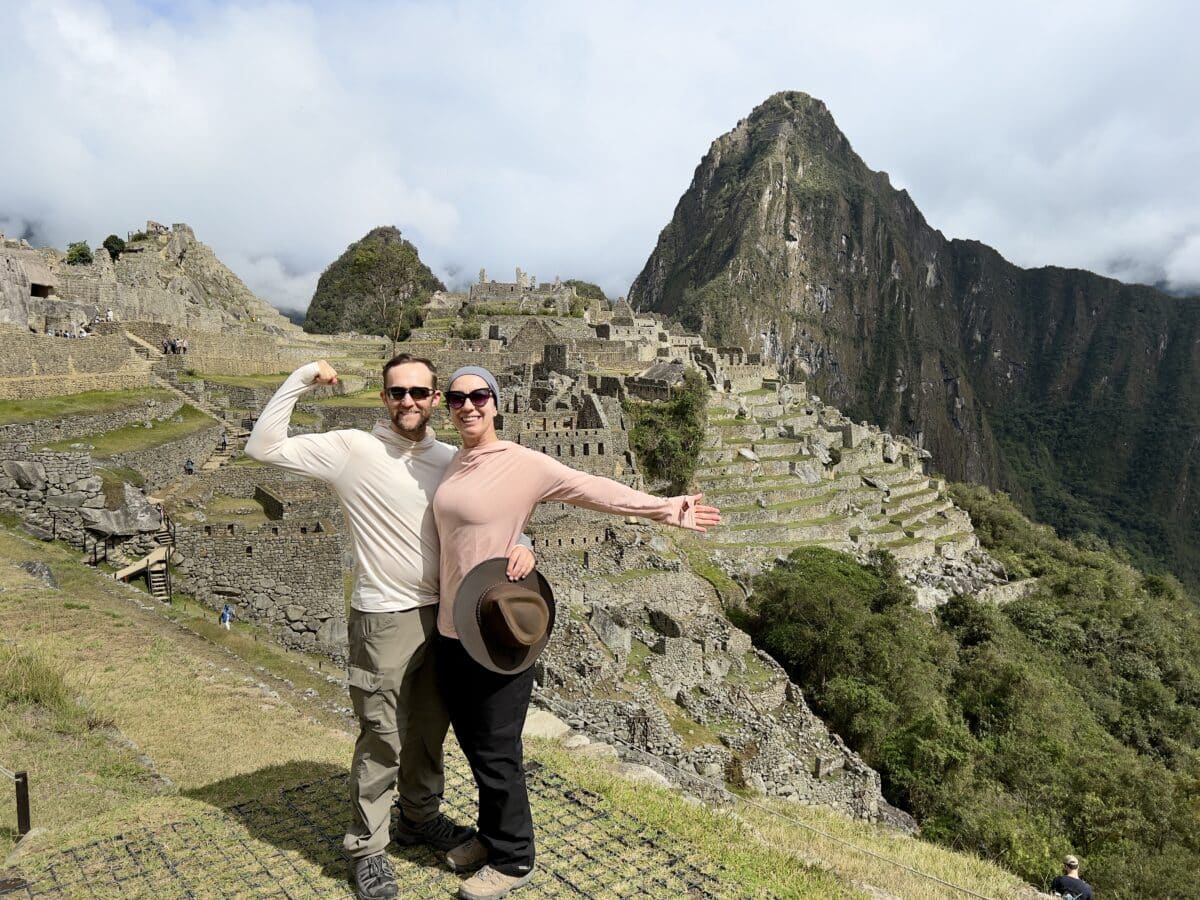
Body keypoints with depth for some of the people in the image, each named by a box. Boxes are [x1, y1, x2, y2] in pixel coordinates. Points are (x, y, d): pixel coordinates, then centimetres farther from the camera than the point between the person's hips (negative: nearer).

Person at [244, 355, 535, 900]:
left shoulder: (449, 460, 1)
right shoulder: (352, 450, -10)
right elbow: (263, 447, -13)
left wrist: (519, 544, -13)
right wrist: (302, 379, -18)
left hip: (442, 615, 5)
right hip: (383, 621, -5)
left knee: (430, 728, 20)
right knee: (383, 739, 5)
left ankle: (419, 818, 42)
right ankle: (366, 846, 26)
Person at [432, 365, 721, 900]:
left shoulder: (522, 463, -13)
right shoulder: (453, 465, 8)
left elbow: (592, 490, -16)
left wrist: (665, 510, -18)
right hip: (452, 627, 7)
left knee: (496, 750, 6)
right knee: (473, 743, 20)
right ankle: (491, 835, 42)